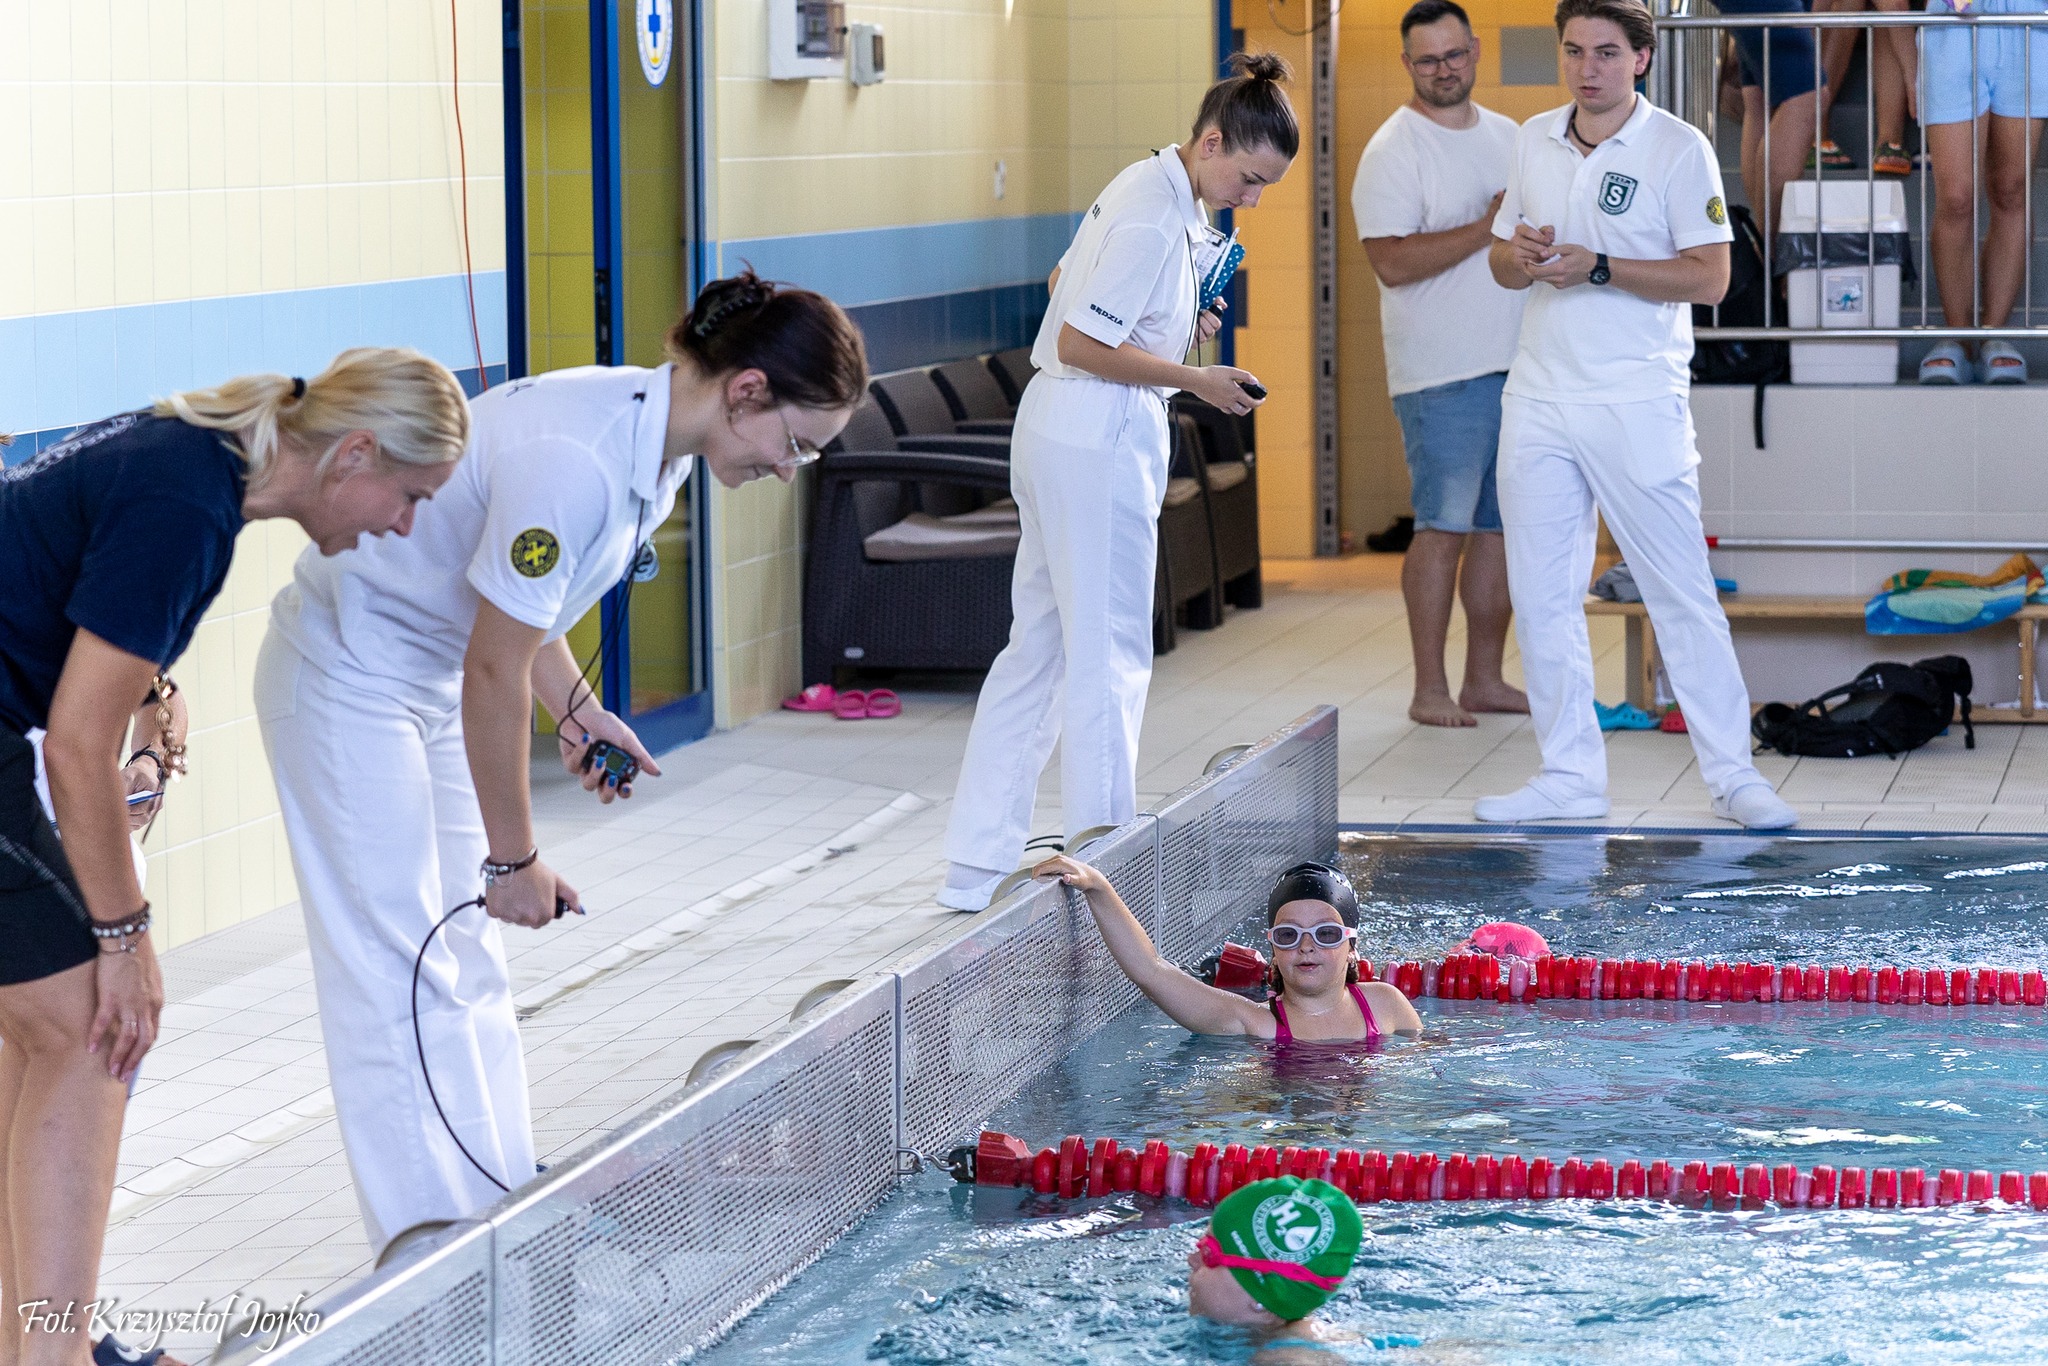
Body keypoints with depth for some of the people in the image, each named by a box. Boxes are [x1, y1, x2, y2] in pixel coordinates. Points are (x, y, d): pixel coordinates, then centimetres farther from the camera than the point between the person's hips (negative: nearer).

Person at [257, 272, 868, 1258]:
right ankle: (428, 1242, -3)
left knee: (466, 952, 12)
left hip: (430, 680, 10)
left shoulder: (657, 439, -2)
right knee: (398, 969, -7)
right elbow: (495, 674, -27)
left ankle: (499, 1204, 18)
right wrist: (516, 857, -19)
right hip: (347, 670, -10)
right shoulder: (574, 463, -32)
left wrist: (576, 709, -1)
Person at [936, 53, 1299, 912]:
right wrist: (1195, 379, -15)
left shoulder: (1147, 190, 12)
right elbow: (1080, 344, -22)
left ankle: (978, 866, 14)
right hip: (1098, 443, -11)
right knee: (1109, 654, -3)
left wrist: (1175, 326, 13)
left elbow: (1066, 284, 25)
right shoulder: (1156, 220, -19)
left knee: (1038, 647, 12)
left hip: (1063, 432, 11)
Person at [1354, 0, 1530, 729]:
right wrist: (1488, 228, -19)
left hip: (1521, 363, 7)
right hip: (1445, 374, -7)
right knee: (1445, 526, -7)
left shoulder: (1512, 138, 15)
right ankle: (1430, 690, -3)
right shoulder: (1394, 152, -8)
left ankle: (1484, 677, 16)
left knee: (1502, 524, 9)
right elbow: (1392, 262, -18)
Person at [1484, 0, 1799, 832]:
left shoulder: (1678, 148, -6)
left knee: (1682, 592, -2)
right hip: (1539, 397, 5)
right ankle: (1570, 776, 15)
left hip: (1638, 402, -5)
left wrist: (1596, 267, -18)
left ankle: (1731, 774, 4)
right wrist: (1521, 255, -7)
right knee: (1541, 596, 6)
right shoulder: (1535, 140, 11)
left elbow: (1710, 278, -11)